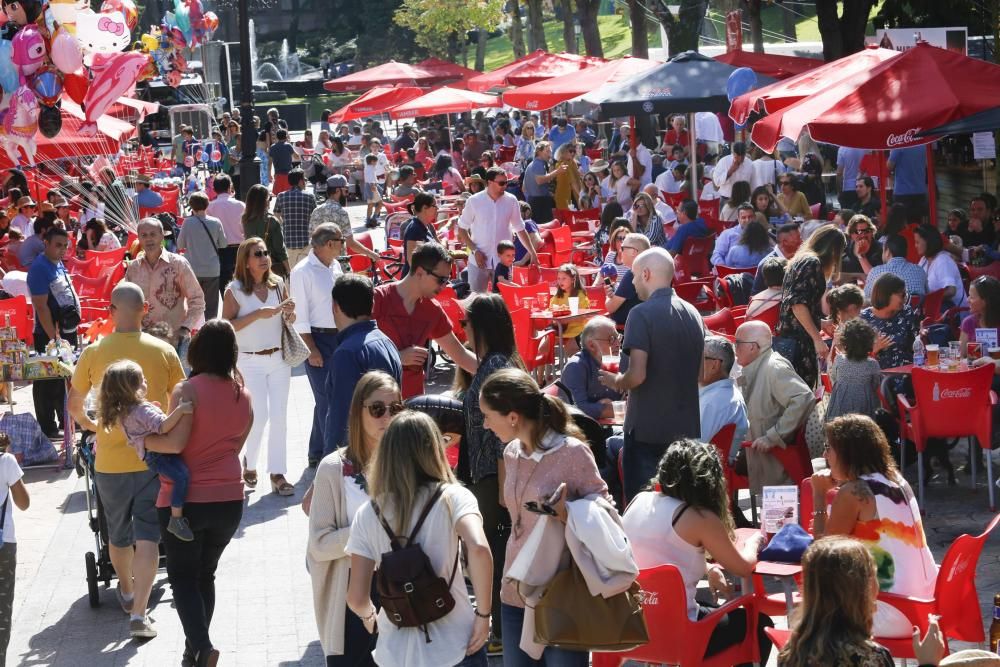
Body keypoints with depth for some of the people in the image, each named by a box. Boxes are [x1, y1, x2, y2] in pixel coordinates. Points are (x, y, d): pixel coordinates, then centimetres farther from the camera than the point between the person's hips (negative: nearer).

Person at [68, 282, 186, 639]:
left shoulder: (94, 353, -6)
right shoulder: (164, 352, -6)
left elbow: (74, 404, 6)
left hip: (111, 460, 1)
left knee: (119, 535, 20)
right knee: (147, 535, 0)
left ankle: (126, 592, 42)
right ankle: (138, 614, -9)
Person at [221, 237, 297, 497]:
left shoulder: (278, 284, 4)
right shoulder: (234, 290, -8)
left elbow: (289, 321, 15)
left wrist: (289, 312, -8)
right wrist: (258, 314, -21)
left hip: (279, 358, 4)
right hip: (250, 361, -4)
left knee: (279, 416, 3)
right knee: (259, 415, -7)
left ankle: (277, 473, 9)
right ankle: (249, 463, 19)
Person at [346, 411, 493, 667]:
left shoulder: (368, 514, -3)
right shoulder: (452, 498, -9)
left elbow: (357, 598, -5)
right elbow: (478, 549, -27)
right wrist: (483, 614, -15)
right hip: (455, 646, -2)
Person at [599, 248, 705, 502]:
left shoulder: (642, 314, -13)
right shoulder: (693, 314, 10)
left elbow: (637, 375, -19)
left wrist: (615, 381, 0)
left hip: (647, 429, -6)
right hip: (686, 428, 7)